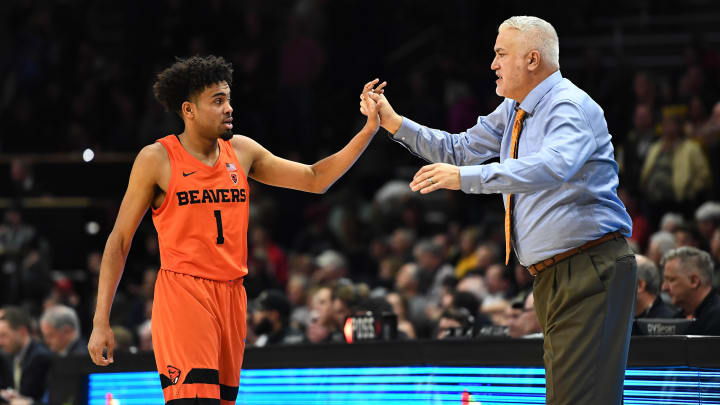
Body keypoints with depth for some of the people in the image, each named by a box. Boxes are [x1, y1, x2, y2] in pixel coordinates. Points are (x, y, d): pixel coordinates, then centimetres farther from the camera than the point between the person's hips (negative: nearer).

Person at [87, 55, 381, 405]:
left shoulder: (242, 151, 11)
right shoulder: (157, 159, -2)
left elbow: (315, 179, 17)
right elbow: (120, 239, 1)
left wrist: (369, 130, 6)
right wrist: (101, 322, -4)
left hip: (231, 296, 6)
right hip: (183, 294, -6)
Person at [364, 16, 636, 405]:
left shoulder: (571, 107, -14)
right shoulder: (513, 111, 16)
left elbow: (553, 166, -33)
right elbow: (461, 148, 24)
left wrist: (466, 177, -35)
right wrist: (395, 123, 13)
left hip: (590, 270, -10)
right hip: (551, 277, 10)